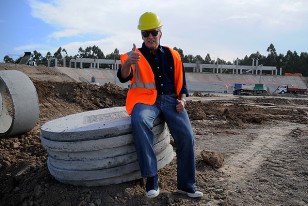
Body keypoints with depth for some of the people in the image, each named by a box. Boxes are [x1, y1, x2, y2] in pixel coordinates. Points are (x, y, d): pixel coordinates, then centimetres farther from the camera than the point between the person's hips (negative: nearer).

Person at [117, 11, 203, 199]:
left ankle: (186, 184, 2)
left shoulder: (172, 55, 13)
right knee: (139, 121, -36)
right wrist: (127, 64, -38)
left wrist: (182, 99, 0)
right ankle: (151, 178, -28)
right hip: (146, 99, -2)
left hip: (170, 99, 3)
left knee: (187, 136, -17)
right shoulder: (134, 56, 4)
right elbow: (123, 78, -16)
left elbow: (181, 82, 19)